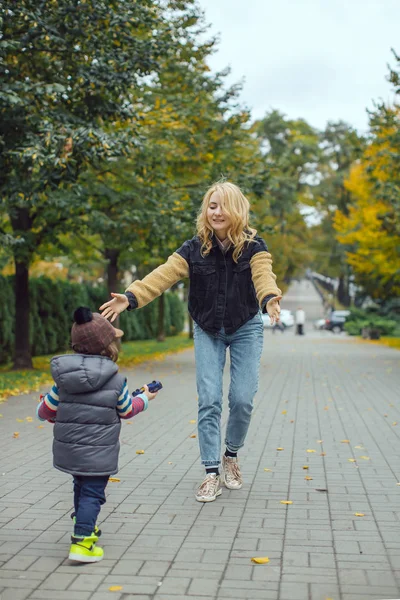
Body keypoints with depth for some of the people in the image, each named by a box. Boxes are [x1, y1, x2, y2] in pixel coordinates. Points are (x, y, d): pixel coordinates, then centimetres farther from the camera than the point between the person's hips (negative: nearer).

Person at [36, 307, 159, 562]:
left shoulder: (63, 377, -2)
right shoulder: (115, 380, -12)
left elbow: (46, 410, 6)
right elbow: (127, 410, 3)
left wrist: (55, 416, 30)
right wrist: (144, 398, 23)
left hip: (68, 449, 5)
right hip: (98, 453, -5)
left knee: (81, 486, 24)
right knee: (92, 493, 1)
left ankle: (86, 527, 42)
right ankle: (82, 542, -7)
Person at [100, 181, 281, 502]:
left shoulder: (253, 246, -13)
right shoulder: (195, 248, -10)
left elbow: (263, 275, -32)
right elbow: (163, 275, -22)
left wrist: (269, 298, -55)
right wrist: (131, 298, -38)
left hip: (246, 330, -1)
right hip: (208, 332, 1)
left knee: (242, 399, -5)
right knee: (209, 400, -6)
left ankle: (232, 456, 22)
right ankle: (212, 472, 2)